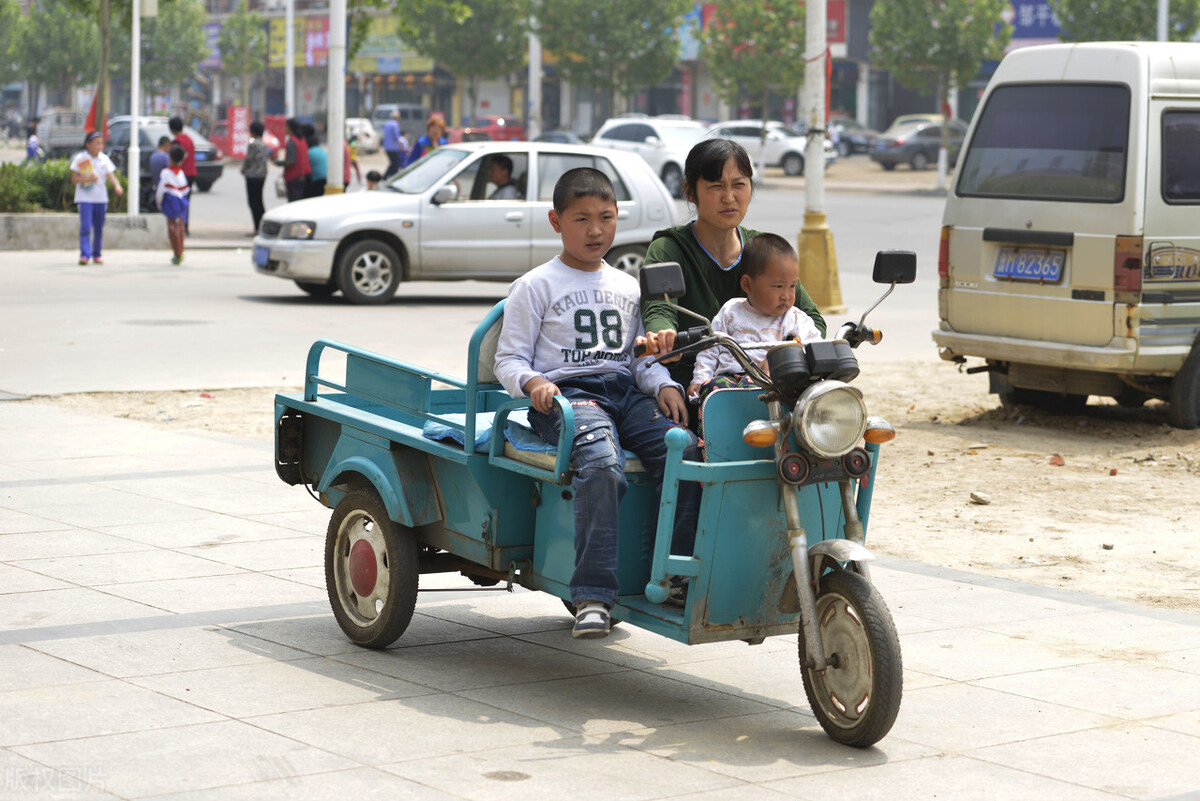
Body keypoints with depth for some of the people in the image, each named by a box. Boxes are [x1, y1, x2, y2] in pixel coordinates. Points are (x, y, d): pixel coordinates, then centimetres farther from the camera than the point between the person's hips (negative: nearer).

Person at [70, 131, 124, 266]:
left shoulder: (104, 159, 5)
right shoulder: (80, 158, -3)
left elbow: (110, 175, -5)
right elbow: (74, 179, -4)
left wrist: (117, 185, -25)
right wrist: (86, 179, -21)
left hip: (101, 198, 4)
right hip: (85, 198, -4)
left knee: (99, 228, 9)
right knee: (85, 227, -14)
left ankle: (96, 254, 21)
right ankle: (85, 254, -16)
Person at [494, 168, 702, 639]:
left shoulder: (627, 287, 24)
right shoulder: (535, 287, 9)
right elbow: (509, 358, 6)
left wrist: (663, 385, 2)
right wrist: (532, 382, -16)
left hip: (626, 390, 5)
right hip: (567, 392, -5)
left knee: (684, 451, -25)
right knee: (602, 465, -36)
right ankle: (593, 597, -37)